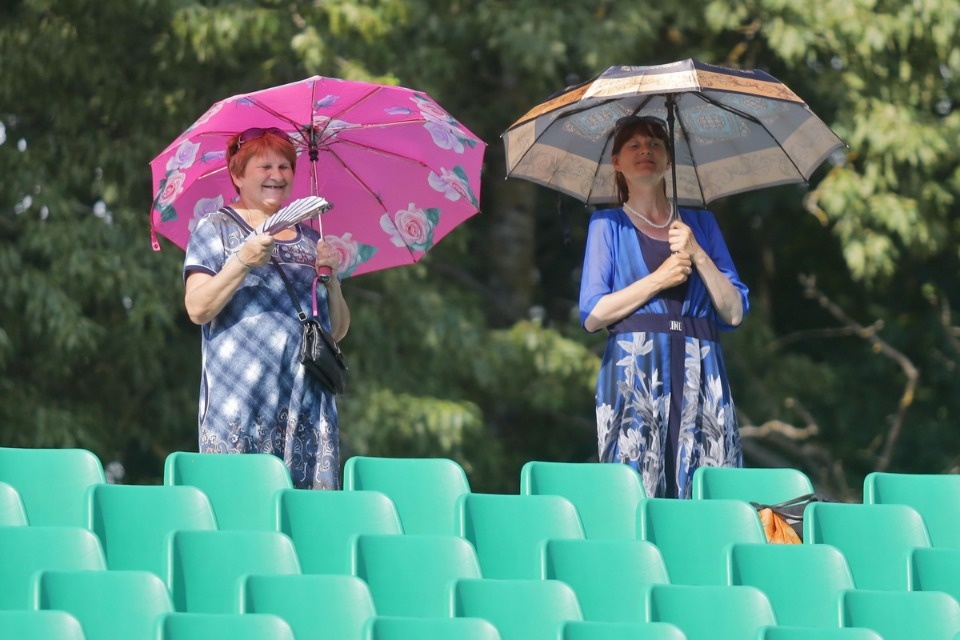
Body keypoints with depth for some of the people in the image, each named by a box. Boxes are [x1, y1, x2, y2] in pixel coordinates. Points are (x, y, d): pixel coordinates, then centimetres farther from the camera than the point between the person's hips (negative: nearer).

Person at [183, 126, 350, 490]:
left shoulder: (310, 241, 19)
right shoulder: (216, 230, 7)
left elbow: (338, 331, 17)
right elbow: (197, 309, -7)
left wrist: (331, 277, 0)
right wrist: (243, 261, -17)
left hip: (308, 403, 4)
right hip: (240, 401, -4)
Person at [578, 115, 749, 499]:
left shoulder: (701, 224, 19)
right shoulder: (608, 224, 12)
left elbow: (735, 313, 9)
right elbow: (592, 315, 0)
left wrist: (697, 255, -3)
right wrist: (659, 280, -6)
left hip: (700, 379, 2)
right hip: (633, 374, -2)